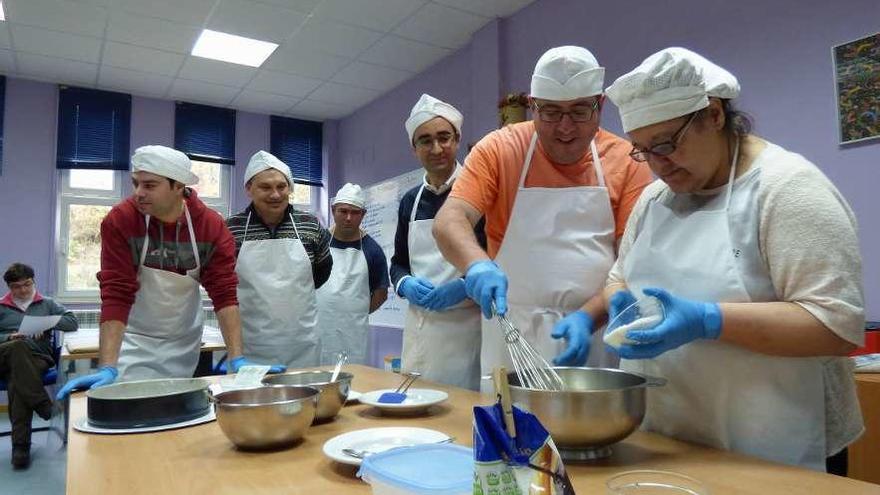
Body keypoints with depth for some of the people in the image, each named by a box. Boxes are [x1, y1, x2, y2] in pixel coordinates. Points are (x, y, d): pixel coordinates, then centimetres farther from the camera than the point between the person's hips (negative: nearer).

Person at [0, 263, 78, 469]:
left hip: (37, 358, 0)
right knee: (18, 347, -38)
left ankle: (21, 445, -33)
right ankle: (42, 404, -40)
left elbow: (73, 323, 12)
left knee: (17, 382, -35)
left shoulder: (47, 304, 25)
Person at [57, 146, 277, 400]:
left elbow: (224, 292, -17)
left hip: (185, 342, 2)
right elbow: (116, 295, -22)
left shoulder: (213, 226, -16)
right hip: (134, 341, -1)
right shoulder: (119, 221, -18)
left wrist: (237, 359, -24)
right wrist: (107, 368, -29)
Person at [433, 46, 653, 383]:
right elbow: (449, 222, -12)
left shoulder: (627, 162, 0)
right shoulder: (499, 149, -2)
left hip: (595, 338, 1)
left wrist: (588, 317, -17)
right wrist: (478, 265, -31)